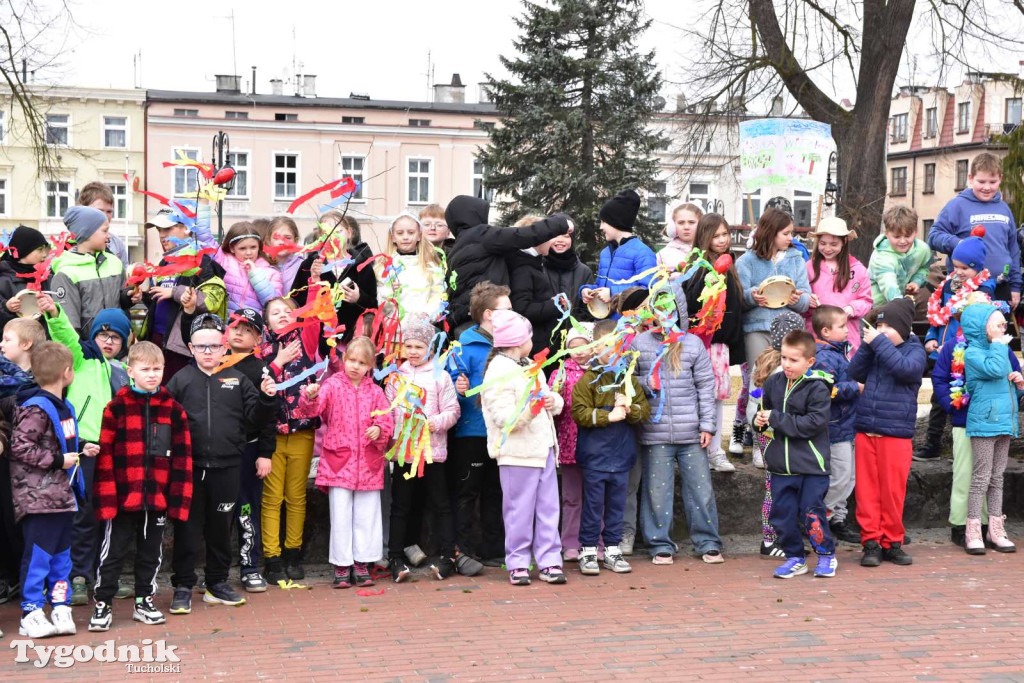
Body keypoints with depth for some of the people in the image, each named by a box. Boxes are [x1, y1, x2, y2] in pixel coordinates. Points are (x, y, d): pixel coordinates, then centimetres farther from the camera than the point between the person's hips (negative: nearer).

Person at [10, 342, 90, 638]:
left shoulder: (63, 407, 13)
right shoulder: (35, 410, -15)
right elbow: (20, 448, -20)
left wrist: (81, 451, 9)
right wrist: (58, 460, -18)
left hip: (62, 495, 9)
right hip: (39, 498, -9)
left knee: (61, 556, 13)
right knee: (38, 556, -4)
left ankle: (61, 610, 20)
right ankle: (30, 615, 3)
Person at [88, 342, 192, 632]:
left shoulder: (173, 409, 4)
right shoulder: (116, 407, -5)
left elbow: (182, 456, 4)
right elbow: (105, 455, -7)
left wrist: (178, 497, 0)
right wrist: (106, 497, -12)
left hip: (158, 497, 3)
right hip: (122, 496, -3)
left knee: (151, 552, 14)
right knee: (113, 552, 5)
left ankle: (144, 602, 28)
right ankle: (103, 605, 15)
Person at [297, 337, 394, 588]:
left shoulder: (375, 392, 7)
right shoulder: (332, 386, -1)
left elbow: (387, 419, 8)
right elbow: (312, 409, -15)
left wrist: (379, 429, -14)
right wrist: (311, 397, -37)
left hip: (368, 463, 2)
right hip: (338, 461, -2)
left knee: (367, 516, 7)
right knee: (340, 517, 1)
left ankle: (362, 565, 18)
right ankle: (342, 567, 11)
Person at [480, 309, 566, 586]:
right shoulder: (498, 372, -13)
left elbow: (552, 398, 20)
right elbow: (503, 417, -19)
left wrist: (553, 401, -3)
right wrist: (528, 411, -36)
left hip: (543, 447, 8)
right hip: (517, 453, -8)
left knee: (548, 506, 9)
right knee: (520, 510, -1)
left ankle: (549, 561, 15)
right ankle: (518, 564, 10)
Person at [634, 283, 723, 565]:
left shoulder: (693, 344, 5)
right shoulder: (640, 343, 5)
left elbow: (706, 385, 5)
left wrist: (707, 424, 1)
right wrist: (646, 383, -9)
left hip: (691, 434, 0)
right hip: (655, 434, 0)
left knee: (700, 488, 5)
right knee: (657, 489, 4)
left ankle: (708, 542, 17)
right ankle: (660, 544, 16)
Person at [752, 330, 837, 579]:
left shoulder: (817, 388, -13)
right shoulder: (774, 382, 4)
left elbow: (814, 423, -21)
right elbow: (765, 408, 22)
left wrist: (776, 419, -19)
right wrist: (759, 420, -2)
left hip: (810, 464, -6)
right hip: (780, 464, 6)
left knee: (812, 512, -1)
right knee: (782, 514, 8)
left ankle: (827, 555, 20)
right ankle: (795, 558, 23)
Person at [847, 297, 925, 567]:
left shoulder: (915, 350, -1)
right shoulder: (875, 350, 14)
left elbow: (905, 368, -21)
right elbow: (855, 373, 5)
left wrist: (879, 342, -18)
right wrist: (867, 345, -6)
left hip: (896, 433, -4)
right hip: (865, 431, 4)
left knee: (892, 491, 2)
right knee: (867, 489, 3)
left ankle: (891, 542, 14)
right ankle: (871, 542, 10)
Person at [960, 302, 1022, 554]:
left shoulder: (1001, 351, 16)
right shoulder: (973, 353, -9)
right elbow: (995, 369, -28)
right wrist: (997, 345, -13)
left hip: (1003, 422, 8)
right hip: (983, 423, -8)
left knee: (997, 478, 11)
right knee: (981, 477, -5)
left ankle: (995, 530, 17)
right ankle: (973, 531, 1)